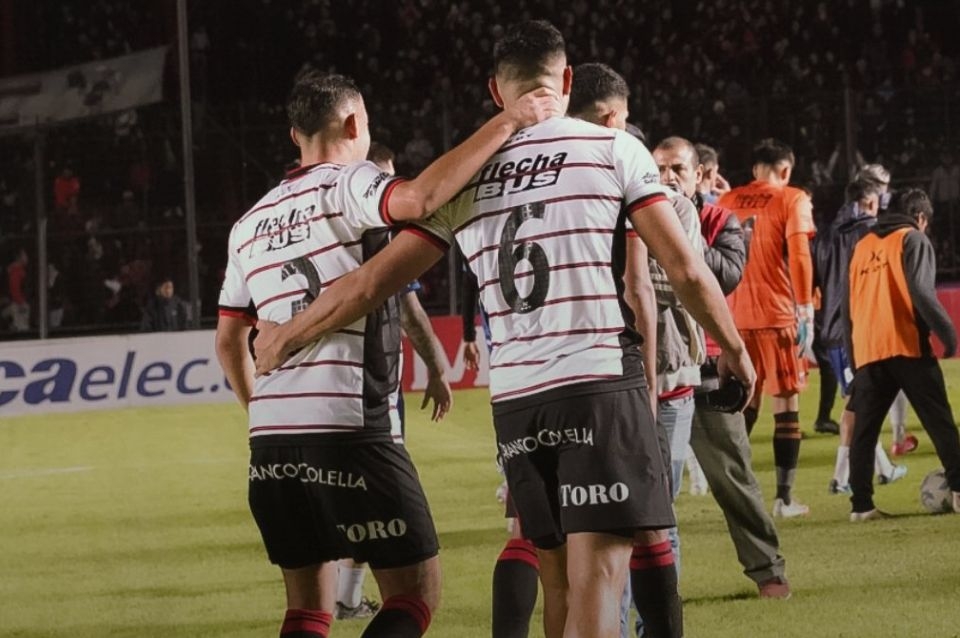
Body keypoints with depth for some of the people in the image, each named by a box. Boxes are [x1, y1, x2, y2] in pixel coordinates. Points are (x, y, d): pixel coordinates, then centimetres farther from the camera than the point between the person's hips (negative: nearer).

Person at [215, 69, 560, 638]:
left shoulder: (251, 222, 17)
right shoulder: (347, 185, -4)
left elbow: (229, 339, 22)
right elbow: (420, 199, -26)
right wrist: (507, 122, -23)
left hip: (271, 439, 7)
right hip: (348, 430, -7)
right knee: (417, 591, 1)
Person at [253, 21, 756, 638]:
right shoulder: (613, 148, 1)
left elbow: (372, 282, 12)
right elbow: (685, 268, -2)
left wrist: (287, 335, 27)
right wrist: (734, 348, 14)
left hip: (515, 401, 4)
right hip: (603, 382, -4)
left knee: (560, 580, 13)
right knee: (596, 578, -9)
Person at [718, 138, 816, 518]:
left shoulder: (728, 201, 12)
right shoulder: (792, 200, -1)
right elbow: (798, 255, -12)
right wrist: (806, 309, -12)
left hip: (736, 316, 4)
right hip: (778, 315, -4)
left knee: (745, 404, 16)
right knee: (786, 403, 2)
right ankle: (784, 498, -1)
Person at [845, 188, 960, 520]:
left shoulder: (863, 246, 19)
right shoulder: (913, 240, 2)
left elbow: (849, 305, 19)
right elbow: (921, 292, -13)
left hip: (866, 352, 5)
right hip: (907, 346, -5)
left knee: (864, 430, 6)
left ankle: (861, 504, 0)